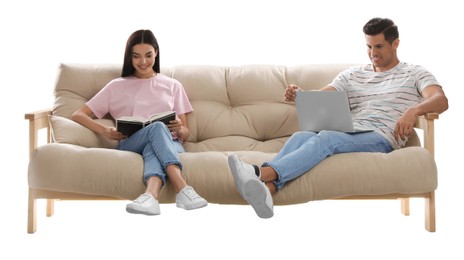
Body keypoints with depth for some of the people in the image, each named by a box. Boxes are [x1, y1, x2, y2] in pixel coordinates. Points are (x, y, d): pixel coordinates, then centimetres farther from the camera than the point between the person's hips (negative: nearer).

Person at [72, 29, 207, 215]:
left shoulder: (173, 86, 21)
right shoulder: (117, 86, 18)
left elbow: (185, 133, 19)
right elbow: (78, 115, 12)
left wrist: (179, 129, -8)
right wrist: (106, 132, -8)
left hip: (169, 144, 1)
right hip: (130, 146, -1)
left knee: (152, 148, -37)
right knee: (157, 127, -36)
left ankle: (151, 194, -67)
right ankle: (182, 189, -55)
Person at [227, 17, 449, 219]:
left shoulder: (415, 74, 14)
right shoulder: (352, 74, 25)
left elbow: (441, 100, -5)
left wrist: (413, 110, -27)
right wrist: (300, 96, -12)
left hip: (381, 138, -4)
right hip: (347, 134, 4)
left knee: (326, 138, -35)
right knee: (299, 136, -30)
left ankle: (261, 173, -54)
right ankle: (266, 189, -56)